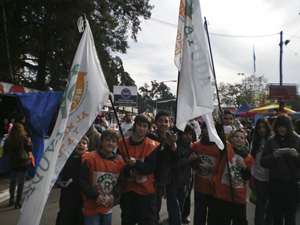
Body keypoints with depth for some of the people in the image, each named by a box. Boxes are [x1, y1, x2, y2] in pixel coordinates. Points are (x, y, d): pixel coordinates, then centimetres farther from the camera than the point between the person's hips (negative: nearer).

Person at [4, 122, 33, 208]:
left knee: (13, 181, 21)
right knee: (21, 182, 3)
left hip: (12, 164, 4)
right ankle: (18, 201, 5)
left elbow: (6, 151, 8)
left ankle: (11, 199, 28)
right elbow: (30, 148, -14)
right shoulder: (24, 139, -15)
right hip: (23, 163, -4)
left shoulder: (8, 140, -2)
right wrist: (29, 141, 2)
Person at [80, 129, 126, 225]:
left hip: (108, 207, 4)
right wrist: (95, 195, -16)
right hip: (91, 207, -4)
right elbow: (83, 181, -10)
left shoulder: (119, 162, 1)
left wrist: (114, 195, -8)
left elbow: (120, 182, 8)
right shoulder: (90, 158, -11)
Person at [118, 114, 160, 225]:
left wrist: (136, 163, -29)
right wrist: (128, 171, -18)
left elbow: (151, 167, -14)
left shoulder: (152, 146, -10)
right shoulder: (122, 143, -4)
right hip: (127, 187, 2)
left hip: (144, 188, -2)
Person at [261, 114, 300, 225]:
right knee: (277, 214, 10)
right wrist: (273, 156, -16)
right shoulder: (271, 141, 3)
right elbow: (263, 162, 1)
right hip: (276, 182, 1)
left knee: (290, 215, 6)